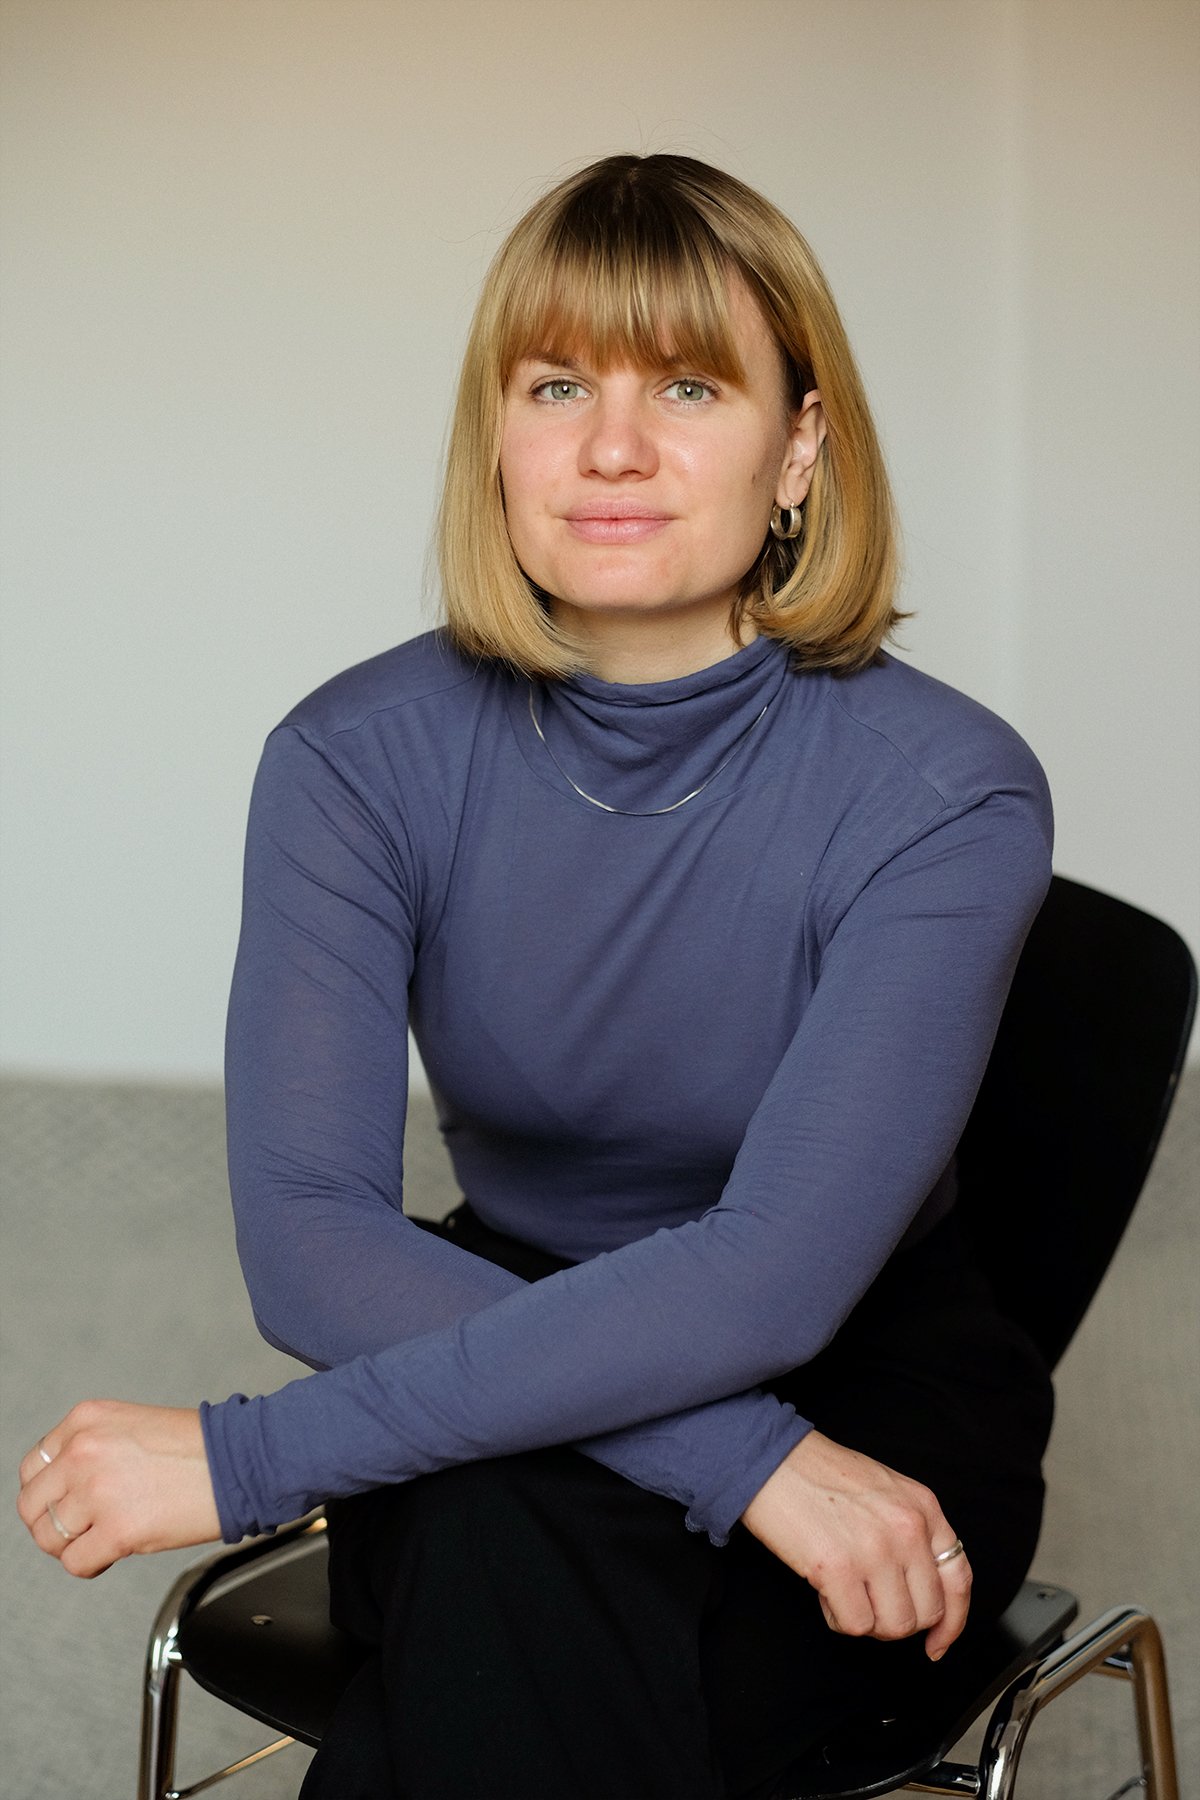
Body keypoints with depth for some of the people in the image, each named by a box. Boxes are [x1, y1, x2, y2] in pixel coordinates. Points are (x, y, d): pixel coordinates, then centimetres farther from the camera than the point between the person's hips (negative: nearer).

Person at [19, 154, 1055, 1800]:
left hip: (866, 1398, -2)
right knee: (501, 1550, -34)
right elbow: (305, 1237, -20)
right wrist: (740, 1458, -33)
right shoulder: (361, 756, -10)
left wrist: (250, 1453, -31)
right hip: (514, 1368, 2)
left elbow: (772, 1279, -28)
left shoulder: (944, 794, -18)